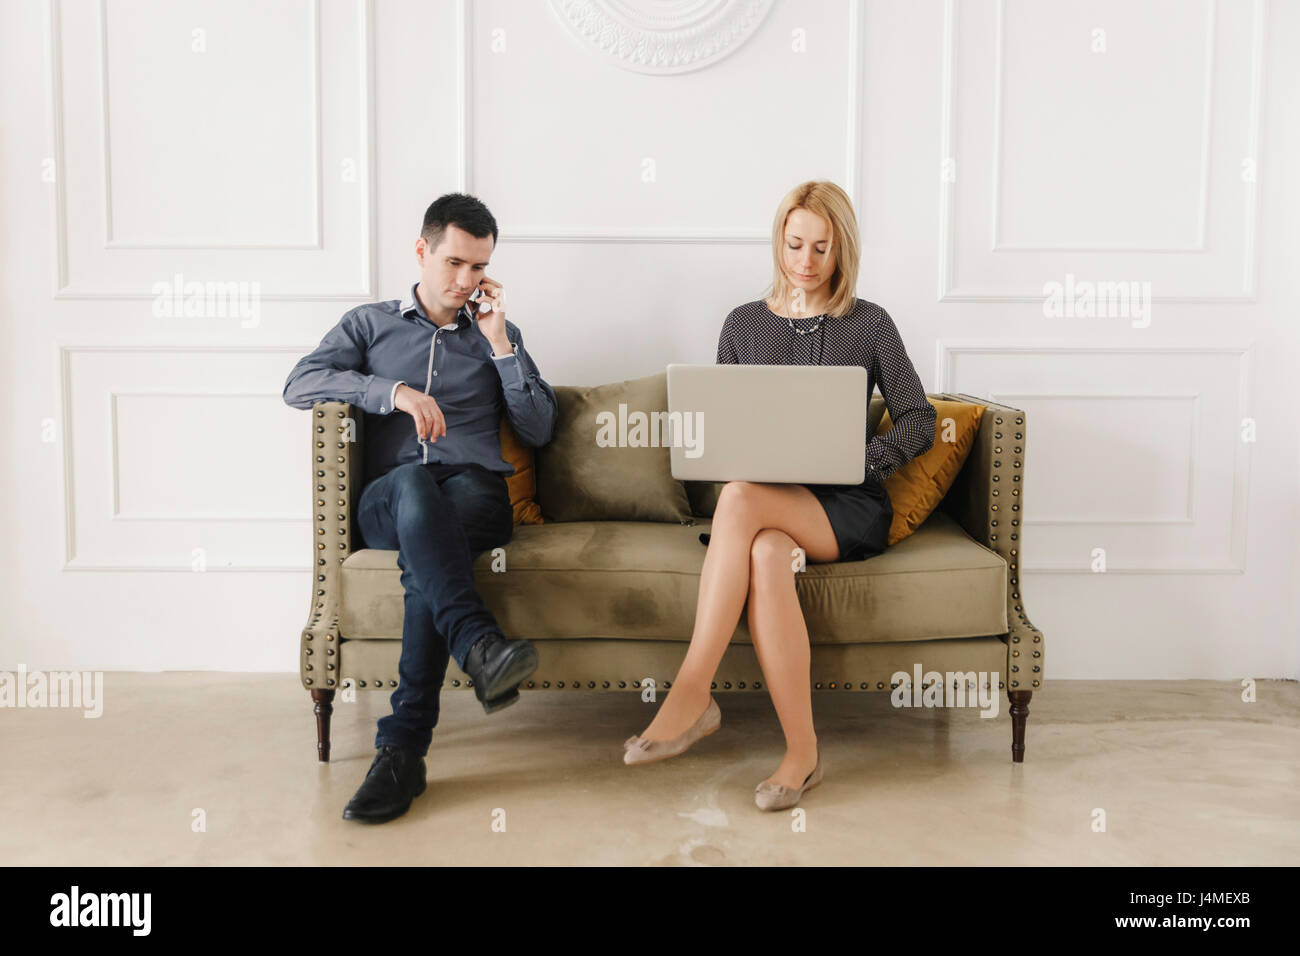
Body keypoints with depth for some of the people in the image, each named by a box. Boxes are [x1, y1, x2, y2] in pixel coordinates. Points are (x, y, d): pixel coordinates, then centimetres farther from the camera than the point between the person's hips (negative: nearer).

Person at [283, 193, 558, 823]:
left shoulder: (498, 333, 25)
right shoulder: (370, 323, 22)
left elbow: (539, 430, 14)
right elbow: (300, 383, 4)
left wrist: (499, 342, 7)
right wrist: (395, 391, -10)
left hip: (477, 493, 0)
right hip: (388, 499, 0)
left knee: (427, 551, -36)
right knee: (416, 484, -39)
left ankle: (403, 748, -39)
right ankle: (480, 647, -57)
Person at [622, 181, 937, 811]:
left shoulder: (869, 324, 9)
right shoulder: (743, 325, 16)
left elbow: (919, 422, 6)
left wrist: (864, 459, -12)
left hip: (847, 508, -2)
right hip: (766, 507, 2)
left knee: (741, 498, -34)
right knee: (767, 556, -37)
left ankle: (692, 693, -34)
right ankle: (802, 751, -33)